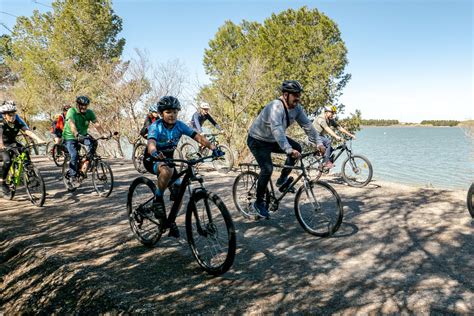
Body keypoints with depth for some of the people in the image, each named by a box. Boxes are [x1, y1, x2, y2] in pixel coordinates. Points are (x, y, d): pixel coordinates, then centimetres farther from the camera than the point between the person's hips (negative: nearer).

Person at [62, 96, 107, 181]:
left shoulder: (89, 112, -8)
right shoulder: (71, 111, -20)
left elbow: (96, 124, -18)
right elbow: (72, 124, -35)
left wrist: (103, 134, -34)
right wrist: (77, 134, -53)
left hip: (83, 135, 4)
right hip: (70, 137, -4)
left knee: (93, 143, -26)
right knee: (74, 156, -19)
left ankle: (87, 162, -11)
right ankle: (71, 175, -2)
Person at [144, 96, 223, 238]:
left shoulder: (180, 125, -12)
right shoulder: (155, 127, -24)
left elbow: (198, 137, -23)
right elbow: (151, 143, -43)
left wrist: (212, 148, -40)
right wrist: (155, 153, -67)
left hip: (168, 159, 5)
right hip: (152, 160, -5)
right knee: (167, 171, -38)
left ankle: (172, 221, 16)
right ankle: (157, 199, -14)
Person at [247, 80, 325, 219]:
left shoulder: (296, 108, -8)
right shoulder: (276, 107, -32)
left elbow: (307, 125, -7)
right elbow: (276, 129, -46)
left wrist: (318, 143, -19)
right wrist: (289, 150, -56)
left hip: (274, 139, 8)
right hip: (258, 141, -7)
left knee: (297, 148, -10)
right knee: (267, 169, -19)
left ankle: (283, 179, 6)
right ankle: (259, 203, 0)